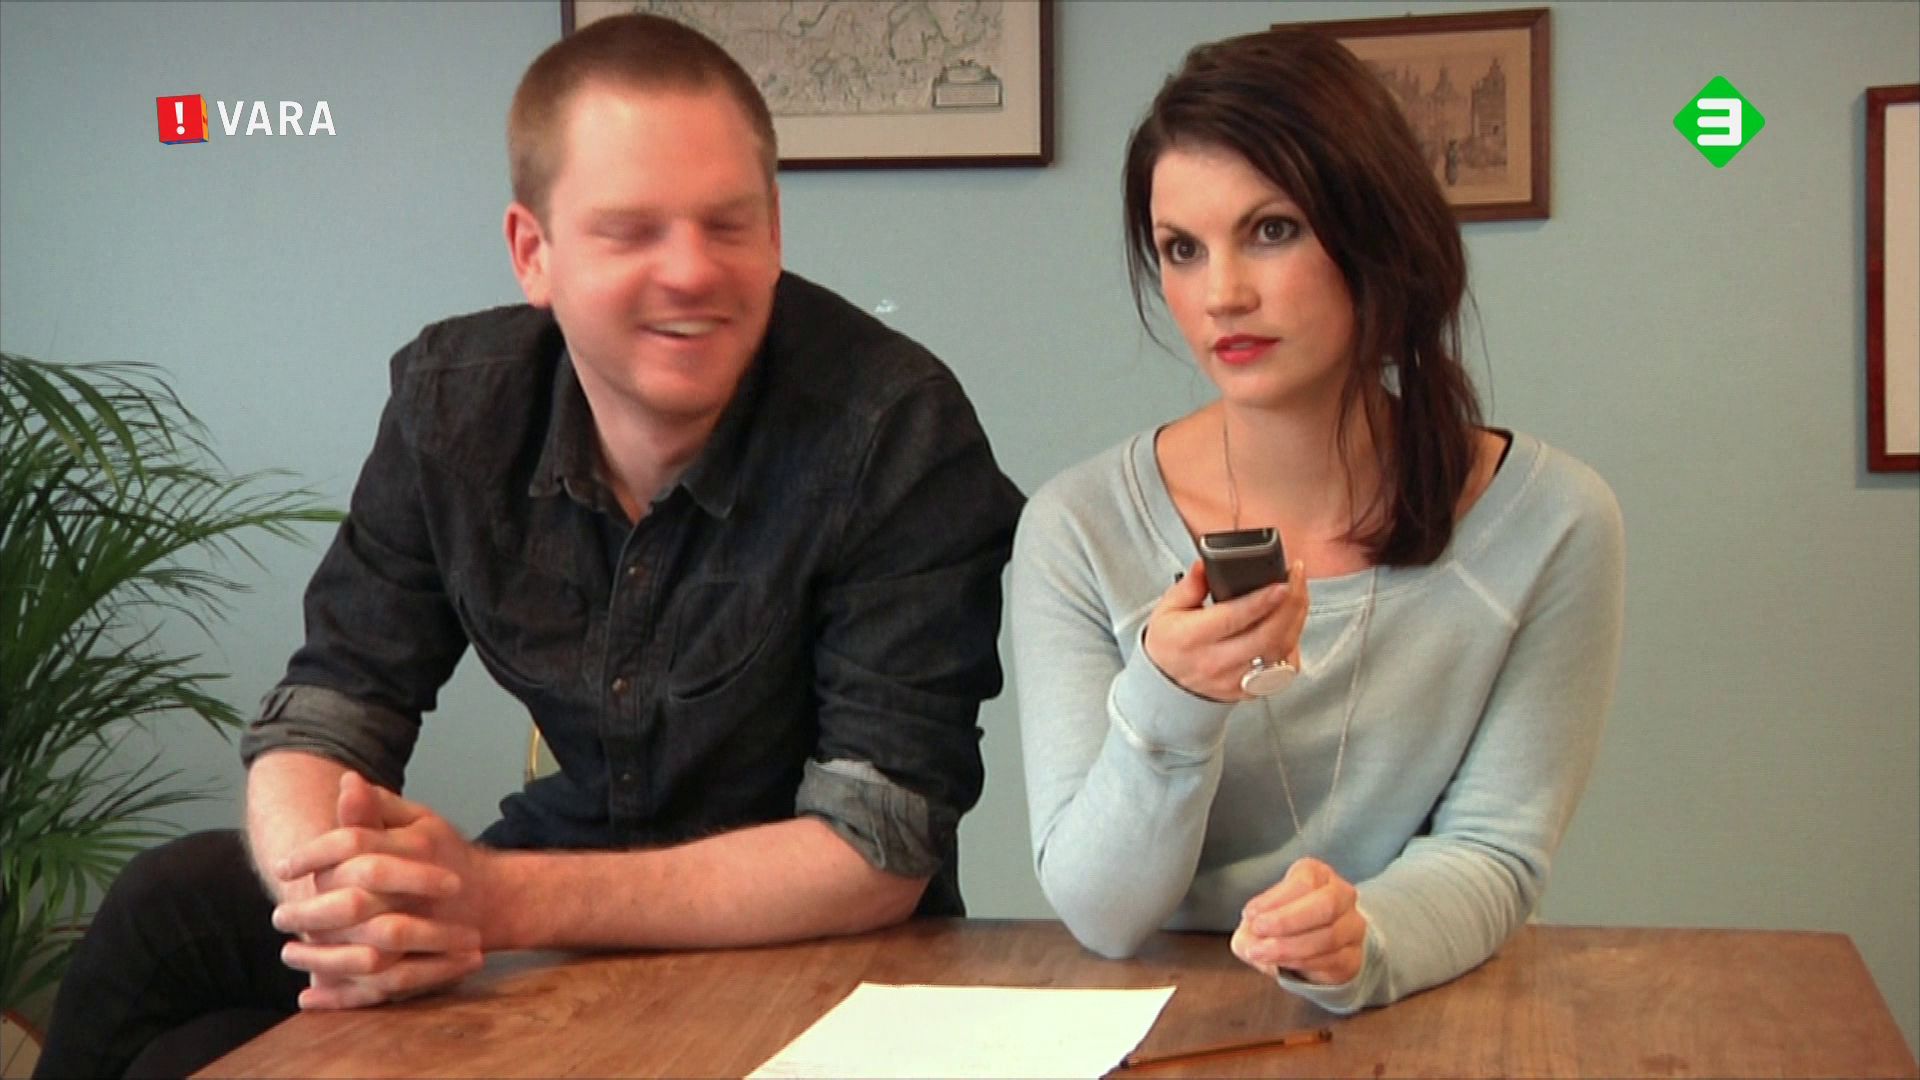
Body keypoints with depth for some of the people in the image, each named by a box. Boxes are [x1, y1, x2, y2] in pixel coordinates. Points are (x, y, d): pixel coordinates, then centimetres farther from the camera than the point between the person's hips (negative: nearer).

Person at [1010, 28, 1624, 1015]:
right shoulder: (1079, 529, -7)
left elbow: (1494, 852, -4)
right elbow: (1099, 911, -7)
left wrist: (1362, 942, -24)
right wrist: (1168, 707, -25)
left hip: (1426, 1020, 1)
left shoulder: (1549, 523, -5)